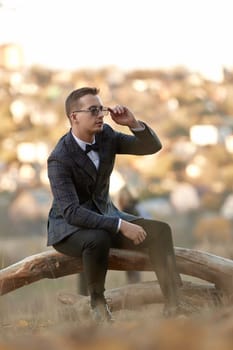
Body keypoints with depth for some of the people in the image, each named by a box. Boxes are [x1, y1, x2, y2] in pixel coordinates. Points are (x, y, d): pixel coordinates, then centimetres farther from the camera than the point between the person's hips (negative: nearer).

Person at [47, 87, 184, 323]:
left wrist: (133, 123, -22)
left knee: (159, 231, -18)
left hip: (105, 215, 6)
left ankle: (174, 307, -23)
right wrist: (120, 225, -36)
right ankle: (97, 300, -16)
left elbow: (152, 146, -1)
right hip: (69, 226, -6)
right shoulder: (59, 159, -24)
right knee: (98, 239, -41)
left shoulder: (106, 136, -4)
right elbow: (71, 212, -31)